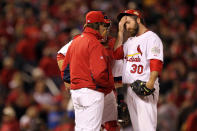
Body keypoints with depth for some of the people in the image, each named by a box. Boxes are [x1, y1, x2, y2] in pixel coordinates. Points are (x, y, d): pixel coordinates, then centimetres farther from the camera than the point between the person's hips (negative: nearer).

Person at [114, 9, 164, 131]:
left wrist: (150, 83, -28)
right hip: (130, 88, 9)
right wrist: (121, 32, 17)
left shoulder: (151, 38, -6)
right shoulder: (130, 41, 23)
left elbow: (156, 63, -16)